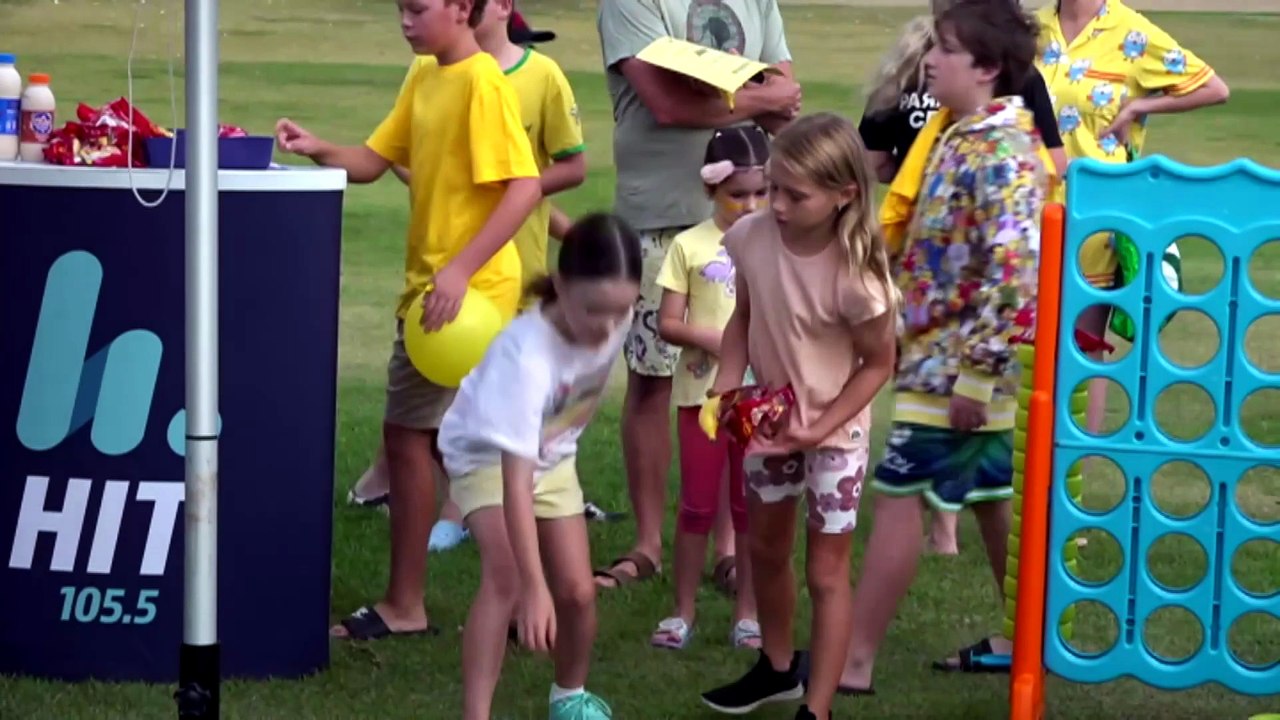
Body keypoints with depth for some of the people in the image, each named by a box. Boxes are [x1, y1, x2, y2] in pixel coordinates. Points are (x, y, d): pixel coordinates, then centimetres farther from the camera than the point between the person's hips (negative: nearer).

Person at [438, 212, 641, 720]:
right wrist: (533, 584, -49)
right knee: (506, 576, -27)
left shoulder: (614, 321, -26)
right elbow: (515, 480, -45)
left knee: (577, 589, 2)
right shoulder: (527, 354, -43)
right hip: (486, 453, -5)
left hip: (553, 454, 5)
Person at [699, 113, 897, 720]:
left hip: (834, 432, -6)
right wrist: (726, 386, -13)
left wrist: (820, 426, -21)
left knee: (826, 573, 3)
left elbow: (879, 363, -17)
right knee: (766, 550, 23)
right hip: (771, 420, 6)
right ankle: (777, 668, 45)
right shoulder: (750, 237, -17)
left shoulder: (856, 275, -29)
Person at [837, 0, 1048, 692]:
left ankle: (853, 662, -2)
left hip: (955, 366, -10)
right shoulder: (965, 139, 10)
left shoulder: (1000, 154, -20)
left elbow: (1013, 271, -27)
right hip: (943, 355, 10)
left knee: (897, 497, -6)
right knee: (991, 499, 15)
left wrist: (974, 376, -25)